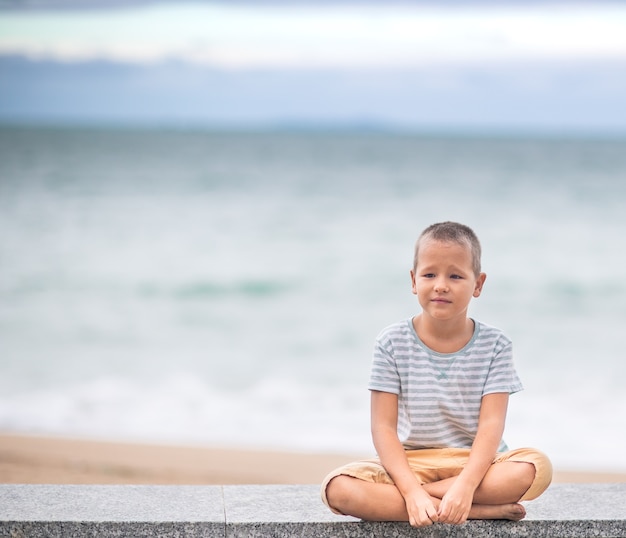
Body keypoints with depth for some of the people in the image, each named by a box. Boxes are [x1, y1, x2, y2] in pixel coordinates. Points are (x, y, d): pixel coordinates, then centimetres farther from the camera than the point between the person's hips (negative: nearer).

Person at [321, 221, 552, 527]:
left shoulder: (494, 345, -2)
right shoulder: (392, 343, -3)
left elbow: (491, 424, -11)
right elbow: (383, 426, -8)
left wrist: (466, 485, -29)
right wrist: (411, 490, -24)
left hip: (474, 463, 0)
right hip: (410, 465, 0)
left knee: (538, 467, -30)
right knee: (337, 488, -29)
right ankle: (484, 511, -28)